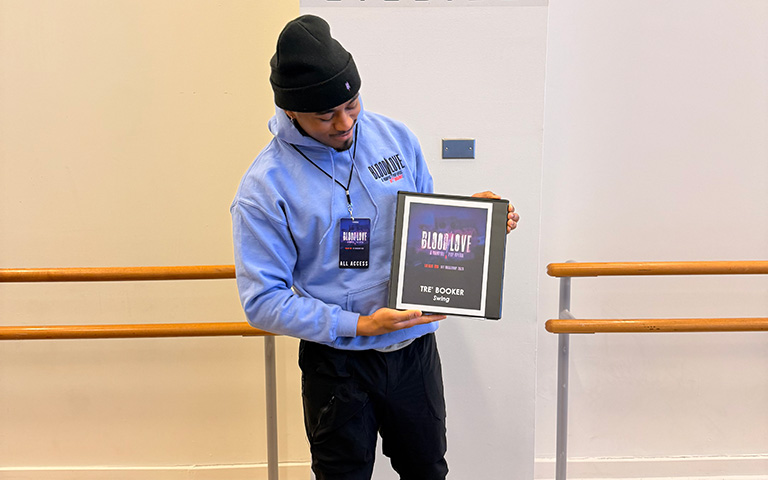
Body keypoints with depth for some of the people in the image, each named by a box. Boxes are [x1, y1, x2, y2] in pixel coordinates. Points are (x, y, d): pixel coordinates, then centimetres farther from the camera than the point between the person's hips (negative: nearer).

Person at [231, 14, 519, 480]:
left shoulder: (395, 137, -2)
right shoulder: (264, 187, -15)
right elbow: (262, 300, -15)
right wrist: (357, 326, -22)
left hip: (415, 347, 3)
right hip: (337, 363, -3)